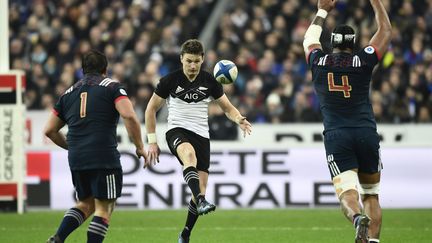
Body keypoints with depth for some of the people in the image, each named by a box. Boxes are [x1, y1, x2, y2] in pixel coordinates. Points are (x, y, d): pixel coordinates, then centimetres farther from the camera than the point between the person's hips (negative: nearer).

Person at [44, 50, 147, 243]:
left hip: (76, 161, 5)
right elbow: (129, 116, -13)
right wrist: (139, 147, -2)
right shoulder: (111, 87, 3)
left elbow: (50, 130, 18)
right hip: (105, 158, -5)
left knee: (86, 204, 19)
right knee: (104, 208, 2)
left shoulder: (69, 93, 17)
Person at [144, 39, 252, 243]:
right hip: (176, 131, -3)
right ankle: (202, 202, -56)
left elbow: (227, 108, 11)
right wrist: (152, 141, 2)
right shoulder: (170, 81, -2)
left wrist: (239, 119, -12)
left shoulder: (210, 82, 3)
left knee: (200, 191, -5)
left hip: (201, 135, 3)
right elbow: (151, 109, 7)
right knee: (189, 154, -40)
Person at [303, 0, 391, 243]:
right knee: (371, 195, 12)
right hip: (366, 134, 0)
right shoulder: (362, 61, 3)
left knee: (347, 192, -11)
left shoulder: (319, 62, 6)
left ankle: (358, 217, -43)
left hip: (336, 137, 0)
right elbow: (386, 31, 18)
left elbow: (310, 39, 30)